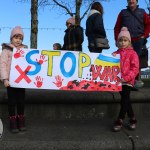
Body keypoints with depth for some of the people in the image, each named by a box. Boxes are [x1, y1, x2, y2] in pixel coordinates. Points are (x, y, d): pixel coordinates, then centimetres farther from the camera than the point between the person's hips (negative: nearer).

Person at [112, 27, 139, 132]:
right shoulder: (115, 54, 13)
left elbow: (135, 68, -8)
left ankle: (120, 121, 1)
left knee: (125, 100, -8)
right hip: (117, 81, 4)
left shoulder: (132, 53, 0)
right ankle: (132, 119, 22)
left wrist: (126, 78, -17)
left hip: (127, 81, -4)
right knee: (126, 101, 8)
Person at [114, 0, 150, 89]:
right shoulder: (123, 13, 15)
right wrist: (117, 39, 0)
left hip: (138, 41, -1)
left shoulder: (142, 12, 15)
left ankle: (138, 80, 7)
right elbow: (117, 27, 10)